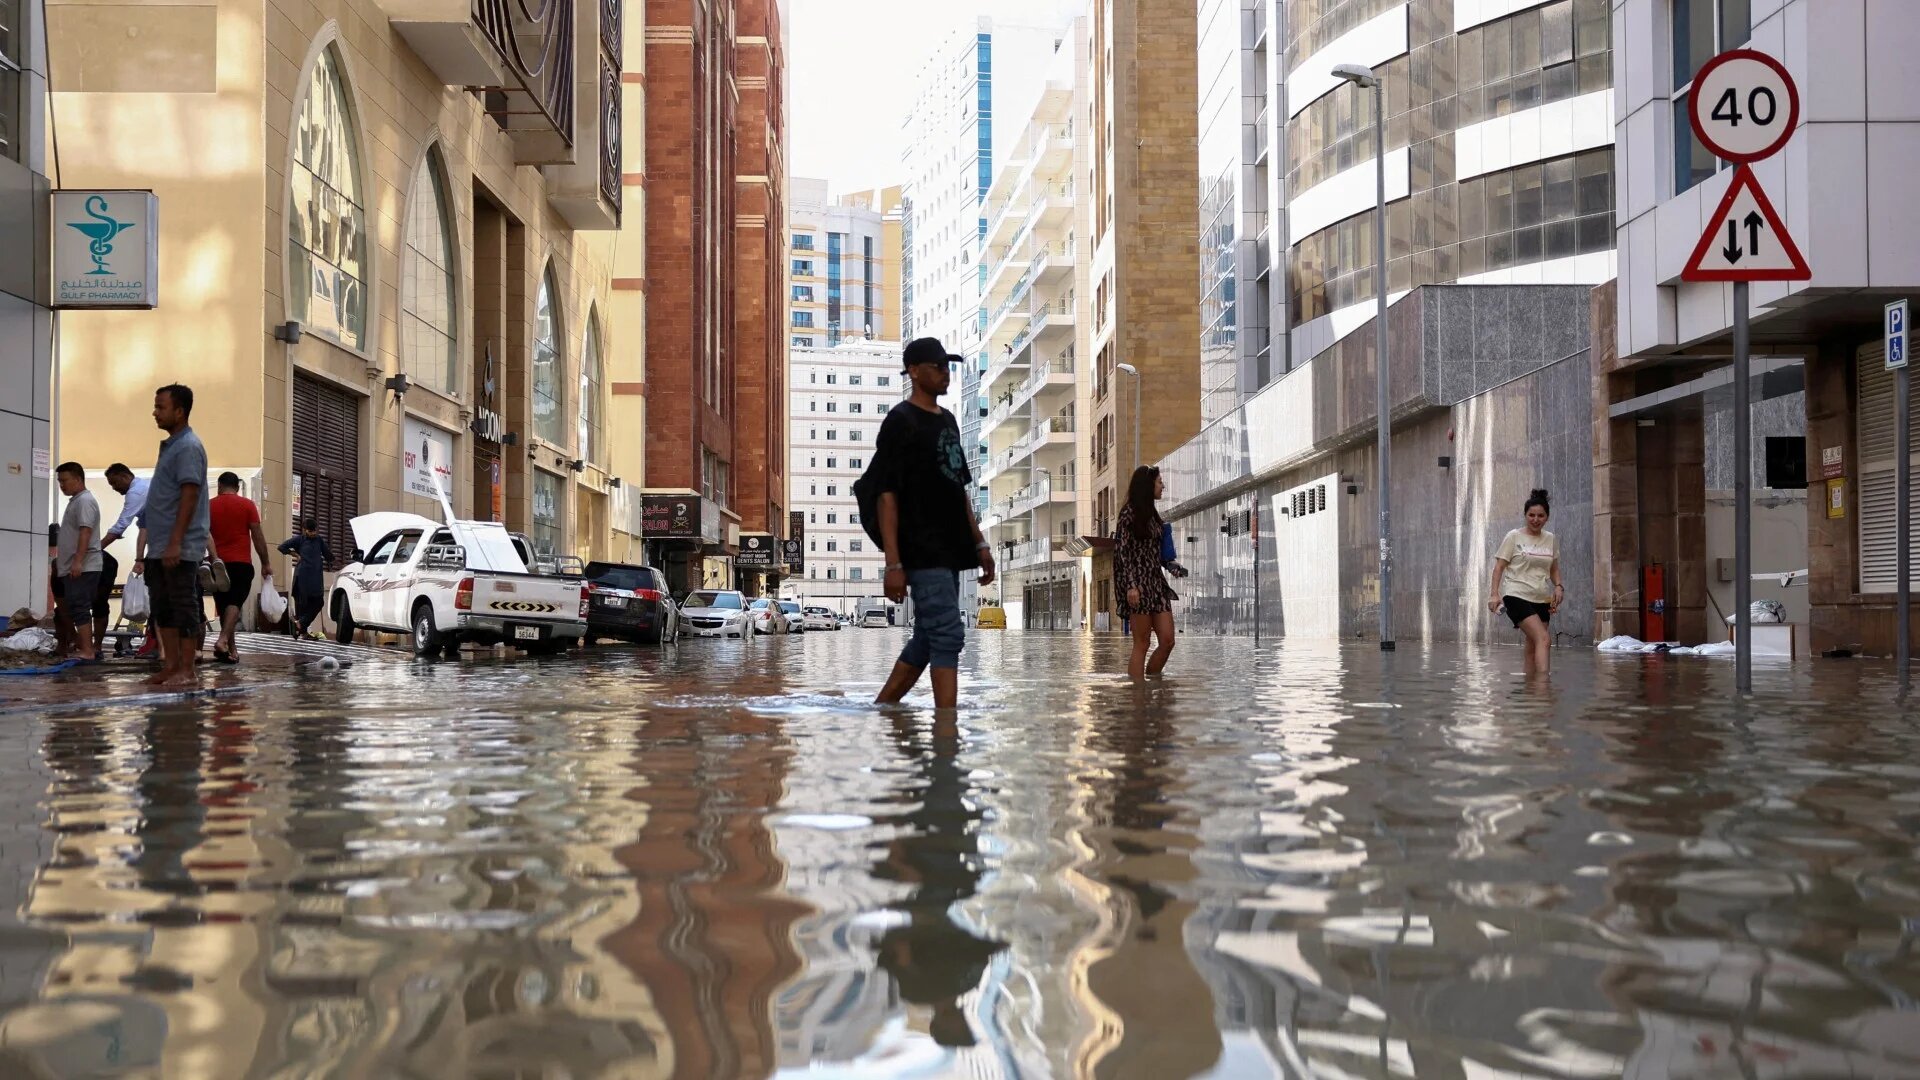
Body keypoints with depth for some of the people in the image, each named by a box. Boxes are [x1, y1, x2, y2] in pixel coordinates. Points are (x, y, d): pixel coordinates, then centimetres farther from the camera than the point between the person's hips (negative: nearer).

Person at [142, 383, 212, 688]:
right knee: (163, 608, 11)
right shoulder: (170, 446, 18)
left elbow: (189, 496, -19)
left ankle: (186, 670, -2)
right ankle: (170, 665, 17)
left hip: (181, 548, -10)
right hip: (160, 547, 10)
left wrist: (175, 543, -24)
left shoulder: (188, 447, -12)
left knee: (184, 608, -5)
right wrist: (159, 545, 20)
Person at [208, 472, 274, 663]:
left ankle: (231, 650, 10)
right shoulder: (247, 505, 0)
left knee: (223, 606, 9)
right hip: (241, 563, -3)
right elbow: (257, 536, -3)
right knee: (234, 603, -8)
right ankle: (223, 641, -30)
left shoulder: (209, 506, 7)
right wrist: (265, 564, 1)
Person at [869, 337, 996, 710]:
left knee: (926, 640, 12)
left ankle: (880, 711, 23)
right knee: (947, 636, -13)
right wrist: (893, 564, -18)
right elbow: (887, 495, -12)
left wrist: (979, 543, 18)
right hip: (922, 552, -9)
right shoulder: (900, 422, -7)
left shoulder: (947, 421, 18)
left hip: (950, 551, 9)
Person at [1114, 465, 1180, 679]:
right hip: (1138, 584, -8)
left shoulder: (1152, 514, 17)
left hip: (1156, 582, 8)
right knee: (1142, 644, -6)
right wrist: (1130, 586, -20)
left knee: (1167, 640, 0)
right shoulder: (1129, 514, -7)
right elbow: (1121, 551, -13)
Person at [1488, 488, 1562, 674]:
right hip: (1517, 596, -5)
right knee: (1543, 639, -21)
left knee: (1533, 647, 5)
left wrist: (1558, 586, 3)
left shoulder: (1551, 540, 13)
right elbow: (1499, 567, -1)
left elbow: (1554, 569, 23)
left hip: (1542, 599, 5)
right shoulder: (1514, 537, 0)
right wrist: (1495, 594, -11)